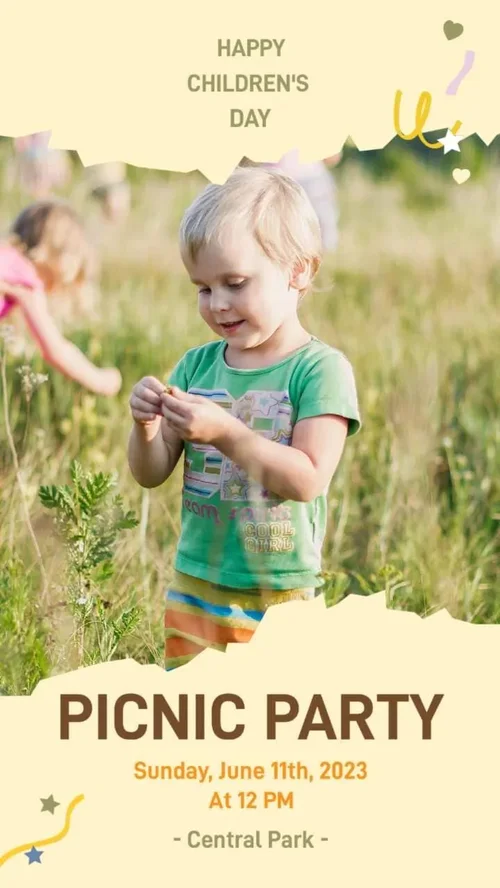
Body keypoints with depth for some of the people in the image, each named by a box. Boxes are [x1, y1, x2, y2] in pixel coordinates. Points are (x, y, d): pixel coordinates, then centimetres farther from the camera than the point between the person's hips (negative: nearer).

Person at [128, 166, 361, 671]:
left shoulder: (321, 369, -10)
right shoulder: (196, 366, 4)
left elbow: (309, 479, -19)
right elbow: (151, 474, 6)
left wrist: (226, 432, -27)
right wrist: (147, 427, -15)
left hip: (280, 599, -4)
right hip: (194, 588, 5)